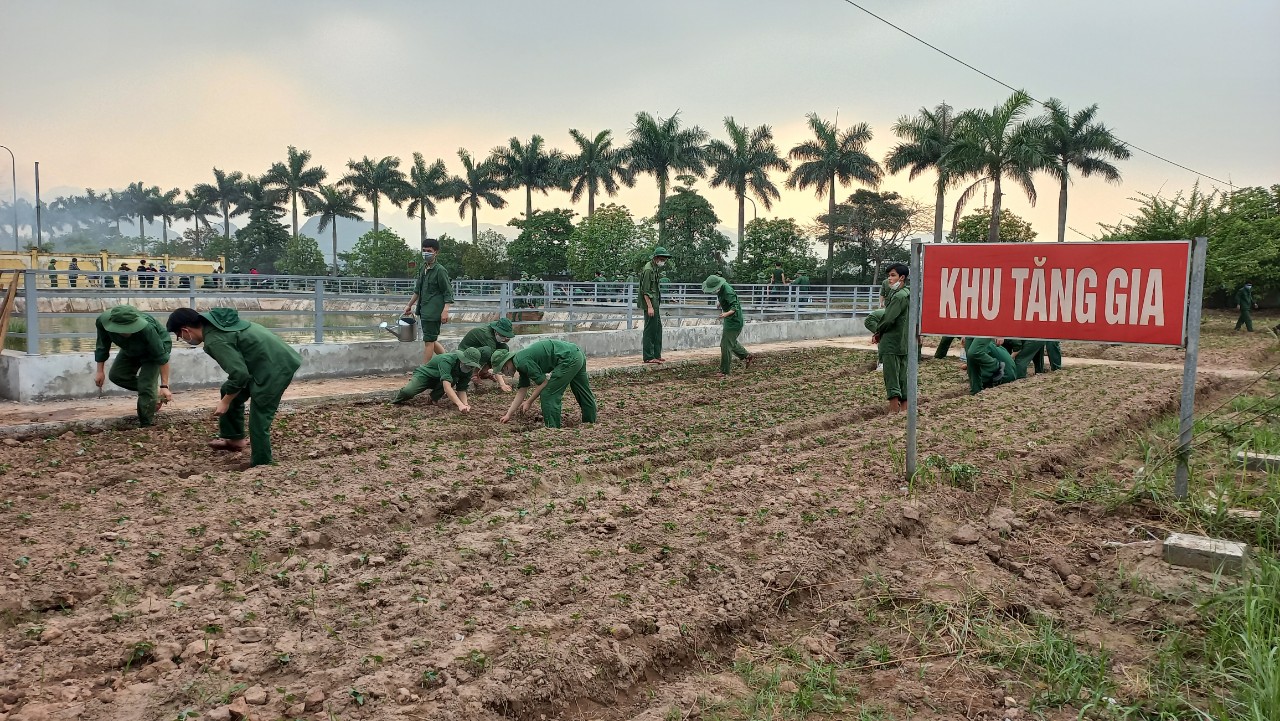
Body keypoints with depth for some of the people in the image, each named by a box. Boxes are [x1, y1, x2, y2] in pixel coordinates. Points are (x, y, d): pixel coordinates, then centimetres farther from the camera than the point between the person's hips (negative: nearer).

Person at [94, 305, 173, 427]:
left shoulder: (147, 329, -45)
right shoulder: (103, 321, -32)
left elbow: (161, 357, -34)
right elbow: (102, 347, -10)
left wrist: (164, 386, -30)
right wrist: (100, 371, -2)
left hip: (157, 346, -6)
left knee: (146, 385, -15)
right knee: (117, 375, 1)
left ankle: (146, 425, -2)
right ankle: (154, 391, 18)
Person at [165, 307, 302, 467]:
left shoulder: (214, 341, -21)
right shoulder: (215, 321, 9)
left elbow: (239, 373, -24)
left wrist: (225, 402, -10)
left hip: (275, 368, -11)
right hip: (272, 360, 11)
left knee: (259, 420, -4)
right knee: (229, 391, 21)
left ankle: (261, 465, 8)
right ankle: (234, 438, 30)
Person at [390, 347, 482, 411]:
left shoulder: (468, 370, -18)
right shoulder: (447, 360, -38)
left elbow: (462, 390, -11)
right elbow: (447, 386, -49)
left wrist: (465, 404, -32)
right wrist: (460, 404, -59)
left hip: (439, 381, 4)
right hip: (425, 374, -4)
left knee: (454, 379, -31)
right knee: (408, 392, -32)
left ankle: (435, 397, -5)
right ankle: (397, 398, 6)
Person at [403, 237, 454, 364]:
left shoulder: (440, 270, -12)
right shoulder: (423, 269, 13)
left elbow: (448, 292, -13)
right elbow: (418, 290, 24)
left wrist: (445, 311, -21)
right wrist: (410, 305, 28)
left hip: (434, 312, -9)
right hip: (424, 311, 9)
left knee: (429, 341, -4)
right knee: (431, 340, 14)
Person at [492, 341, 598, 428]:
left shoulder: (522, 361, -13)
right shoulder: (521, 362, 16)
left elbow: (543, 382, -12)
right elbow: (521, 391, 21)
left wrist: (529, 402, -1)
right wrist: (509, 414, 22)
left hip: (569, 359, -10)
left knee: (548, 394, -4)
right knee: (583, 394, 21)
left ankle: (552, 428, 1)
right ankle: (591, 424, 34)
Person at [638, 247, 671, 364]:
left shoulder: (656, 268, 15)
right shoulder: (648, 269, -15)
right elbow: (645, 290, -20)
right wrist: (649, 306, -24)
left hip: (655, 303, 10)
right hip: (650, 303, -10)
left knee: (658, 328, 13)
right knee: (650, 330, -6)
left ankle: (656, 355, 20)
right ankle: (648, 357, -2)